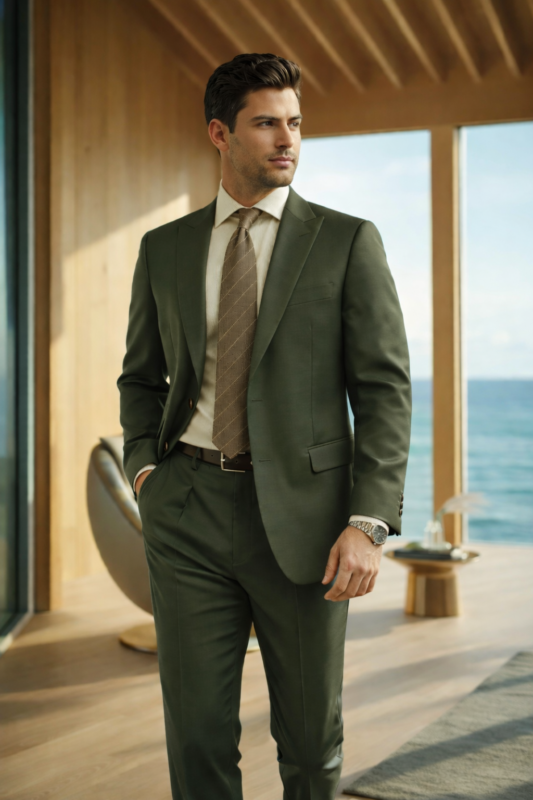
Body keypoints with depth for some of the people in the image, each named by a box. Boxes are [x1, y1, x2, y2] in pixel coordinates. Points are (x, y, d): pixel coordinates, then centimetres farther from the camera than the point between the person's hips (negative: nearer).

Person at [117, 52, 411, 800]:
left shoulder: (348, 241, 1)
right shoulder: (164, 248, 11)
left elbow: (385, 388, -4)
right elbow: (141, 375, 19)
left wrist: (369, 523, -13)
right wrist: (144, 468, 1)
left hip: (301, 512, -2)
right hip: (189, 511, 2)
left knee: (311, 737, 10)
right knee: (197, 730, 6)